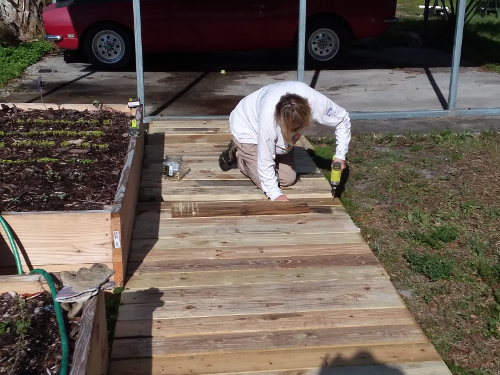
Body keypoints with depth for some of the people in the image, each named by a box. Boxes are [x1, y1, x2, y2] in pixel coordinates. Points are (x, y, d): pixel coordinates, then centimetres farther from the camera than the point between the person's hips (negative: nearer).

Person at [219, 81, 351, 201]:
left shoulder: (314, 100, -36)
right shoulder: (268, 117, -45)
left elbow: (343, 119, -18)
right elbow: (265, 161, -32)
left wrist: (340, 156, -22)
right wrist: (275, 194, -33)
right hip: (248, 129, -5)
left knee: (288, 179, -1)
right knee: (266, 182, -12)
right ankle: (236, 154, 12)